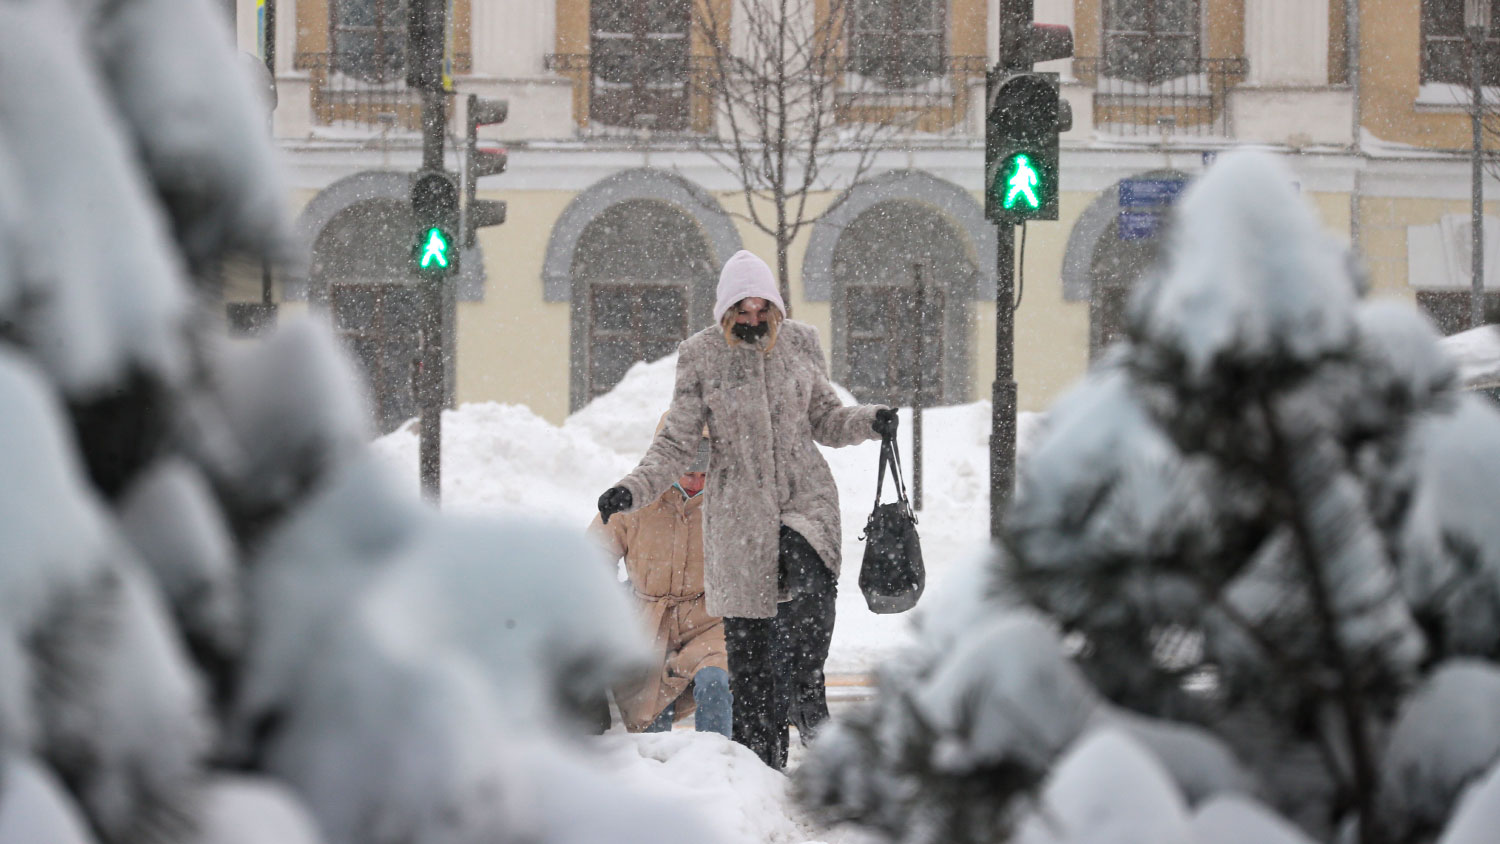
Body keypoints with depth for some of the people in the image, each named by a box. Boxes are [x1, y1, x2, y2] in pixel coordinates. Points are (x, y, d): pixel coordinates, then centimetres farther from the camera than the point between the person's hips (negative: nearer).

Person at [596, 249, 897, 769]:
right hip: (739, 510, -1)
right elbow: (676, 444, 0)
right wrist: (632, 490, -15)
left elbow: (825, 421, 14)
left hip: (806, 497, 1)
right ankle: (760, 761, 7)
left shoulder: (799, 343, 5)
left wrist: (868, 421, -6)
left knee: (810, 588, -30)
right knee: (746, 647, -1)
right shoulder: (701, 356, -1)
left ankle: (805, 700, -16)